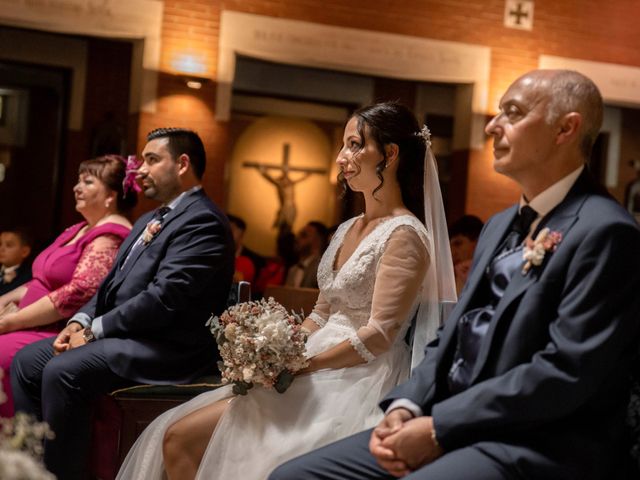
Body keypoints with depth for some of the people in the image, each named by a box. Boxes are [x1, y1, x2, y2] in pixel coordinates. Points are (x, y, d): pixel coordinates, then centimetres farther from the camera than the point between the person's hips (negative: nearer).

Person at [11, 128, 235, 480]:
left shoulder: (202, 221, -14)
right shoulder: (149, 220, 19)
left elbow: (163, 298, -22)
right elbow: (113, 283, 20)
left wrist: (95, 330, -15)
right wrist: (81, 321, 1)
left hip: (166, 347, -10)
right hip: (127, 333, 10)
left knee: (63, 371, -26)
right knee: (27, 361, 4)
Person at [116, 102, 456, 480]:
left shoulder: (404, 235, -10)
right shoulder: (348, 230, 16)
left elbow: (379, 335, -17)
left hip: (354, 383, -8)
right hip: (314, 374, 8)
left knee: (185, 438, -17)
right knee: (176, 438, -5)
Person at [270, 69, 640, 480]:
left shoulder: (605, 230, -11)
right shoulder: (501, 225, 18)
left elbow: (565, 372, -19)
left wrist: (439, 427, -16)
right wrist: (406, 406, -1)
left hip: (535, 445, -8)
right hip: (458, 425, 8)